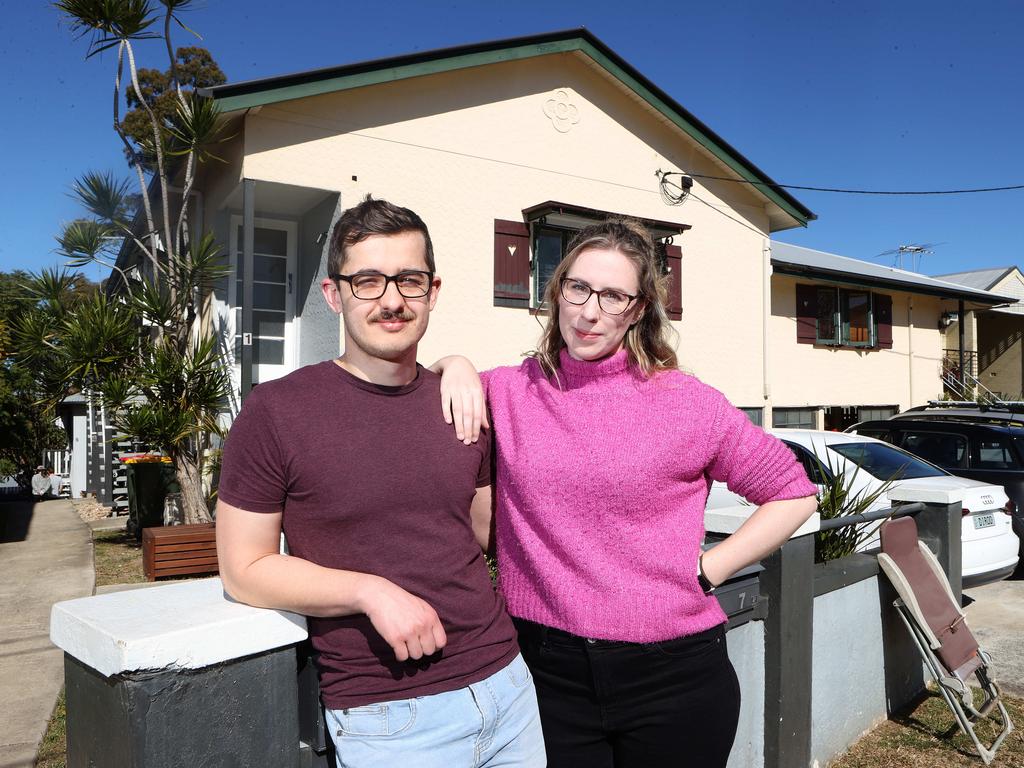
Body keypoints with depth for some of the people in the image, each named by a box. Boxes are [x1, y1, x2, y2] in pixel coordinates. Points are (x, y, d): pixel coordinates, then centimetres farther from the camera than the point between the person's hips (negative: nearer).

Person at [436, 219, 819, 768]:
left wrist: (706, 571, -4)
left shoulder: (686, 402, -6)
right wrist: (454, 366, -7)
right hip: (549, 674, 1)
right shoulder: (510, 392, -1)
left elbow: (793, 494, 4)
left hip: (672, 674, 0)